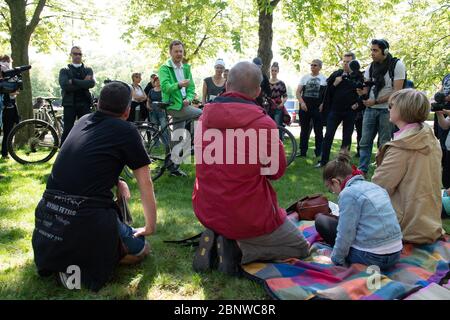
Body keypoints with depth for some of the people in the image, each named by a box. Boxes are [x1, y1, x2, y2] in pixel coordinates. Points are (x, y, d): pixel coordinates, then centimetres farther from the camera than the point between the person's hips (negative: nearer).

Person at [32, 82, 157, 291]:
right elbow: (145, 183, 1)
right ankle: (81, 263, -6)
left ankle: (58, 257, 14)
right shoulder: (127, 131, -3)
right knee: (141, 250, 14)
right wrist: (151, 226, 12)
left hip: (47, 215, 7)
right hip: (88, 218, -6)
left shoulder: (83, 121, 13)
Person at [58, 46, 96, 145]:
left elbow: (92, 83, -8)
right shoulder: (64, 71, 8)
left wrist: (73, 81, -13)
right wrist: (83, 83, -10)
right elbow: (65, 85, -11)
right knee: (67, 130, -2)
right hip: (70, 103, -2)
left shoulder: (88, 70, 13)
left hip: (84, 103, 2)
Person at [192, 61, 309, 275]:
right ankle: (238, 249, -5)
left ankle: (215, 238, 7)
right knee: (301, 248, 15)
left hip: (206, 212, 6)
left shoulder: (205, 117, -2)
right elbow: (276, 171, -5)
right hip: (248, 215, -6)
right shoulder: (263, 123, -19)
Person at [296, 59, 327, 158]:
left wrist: (323, 104, -12)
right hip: (305, 108, 2)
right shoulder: (305, 77, 11)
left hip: (318, 108, -2)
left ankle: (319, 152, 7)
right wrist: (302, 103, -9)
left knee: (318, 131, 0)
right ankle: (303, 151, 12)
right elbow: (298, 92, 6)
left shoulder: (324, 79, 5)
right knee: (304, 130, 6)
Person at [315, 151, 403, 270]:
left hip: (369, 258, -8)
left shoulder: (348, 193, -13)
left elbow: (345, 235, -14)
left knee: (321, 219, 8)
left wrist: (336, 259, 0)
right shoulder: (375, 186, 9)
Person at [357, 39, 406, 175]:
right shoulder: (371, 66, 9)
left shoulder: (397, 65, -7)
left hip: (387, 110, -5)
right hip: (370, 109, 5)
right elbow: (365, 87, 9)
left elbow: (397, 92, -13)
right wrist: (362, 91, -15)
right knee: (365, 142, 4)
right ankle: (362, 172, 11)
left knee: (384, 144, 1)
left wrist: (376, 101, -18)